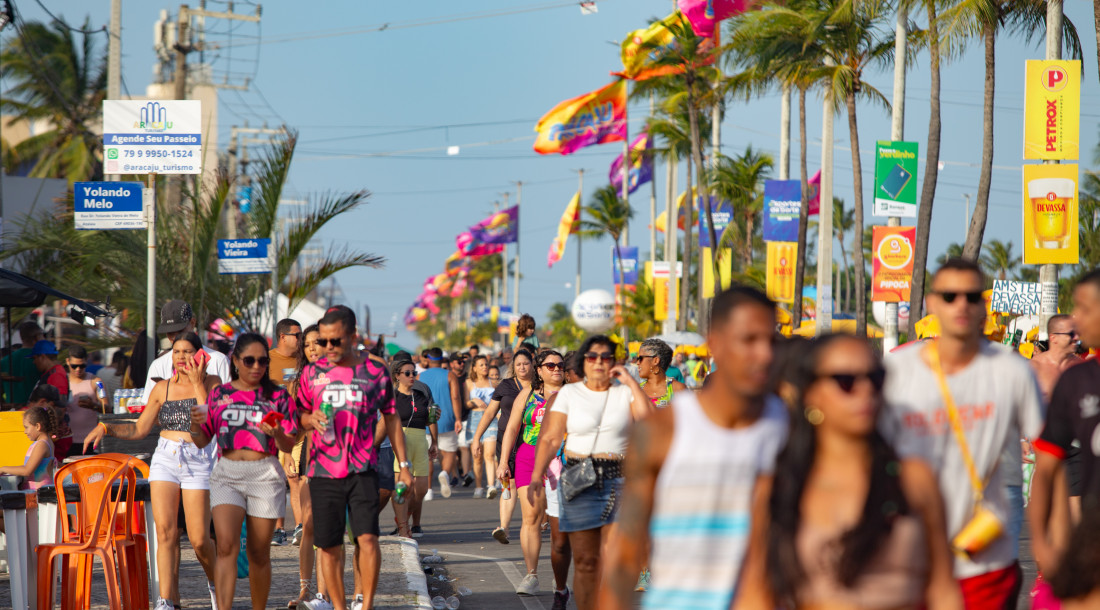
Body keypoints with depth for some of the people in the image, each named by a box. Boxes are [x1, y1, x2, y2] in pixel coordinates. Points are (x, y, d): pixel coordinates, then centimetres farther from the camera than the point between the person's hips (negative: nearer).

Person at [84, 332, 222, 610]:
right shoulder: (162, 388, 10)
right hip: (165, 459, 3)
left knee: (198, 539, -6)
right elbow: (140, 429, 13)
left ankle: (215, 581, 24)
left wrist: (198, 384, -12)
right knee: (165, 530, -12)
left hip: (198, 462, -2)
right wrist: (105, 428, 0)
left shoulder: (211, 383, 2)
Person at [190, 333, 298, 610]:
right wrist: (195, 424, -10)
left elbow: (289, 446, 4)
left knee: (259, 553, 4)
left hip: (265, 475, 0)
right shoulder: (219, 395, 10)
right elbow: (202, 441, 12)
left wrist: (277, 434, -18)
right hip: (226, 474, 0)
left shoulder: (277, 397, 6)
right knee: (226, 545, -17)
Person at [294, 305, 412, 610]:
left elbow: (391, 418, 12)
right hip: (323, 471, 2)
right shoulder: (312, 373, 5)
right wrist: (312, 420, -11)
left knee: (367, 537, -14)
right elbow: (298, 416, 14)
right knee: (329, 546, 4)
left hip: (363, 470, -2)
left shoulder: (375, 373, 3)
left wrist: (403, 464, 11)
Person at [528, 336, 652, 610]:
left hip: (619, 481, 0)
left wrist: (630, 381, -6)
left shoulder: (625, 393, 9)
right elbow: (550, 439, 3)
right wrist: (536, 477, -7)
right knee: (585, 561, 1)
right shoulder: (568, 394, 8)